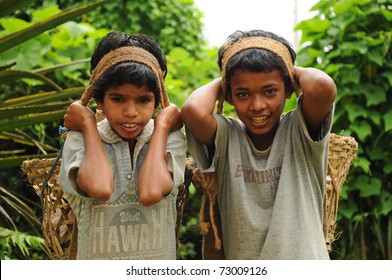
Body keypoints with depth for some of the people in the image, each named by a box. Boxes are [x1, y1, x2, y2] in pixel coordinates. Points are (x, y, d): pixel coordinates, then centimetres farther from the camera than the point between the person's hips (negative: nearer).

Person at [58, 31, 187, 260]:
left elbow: (150, 193, -25)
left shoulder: (170, 138, -6)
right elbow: (100, 188, -29)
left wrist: (161, 127, -14)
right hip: (96, 257, -1)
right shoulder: (79, 140, -9)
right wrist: (88, 125, -16)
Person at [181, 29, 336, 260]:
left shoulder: (299, 131, -5)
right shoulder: (226, 136, -2)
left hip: (303, 256, -1)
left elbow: (323, 87, -25)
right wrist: (220, 83, -4)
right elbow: (193, 111, -23)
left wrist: (296, 72, -4)